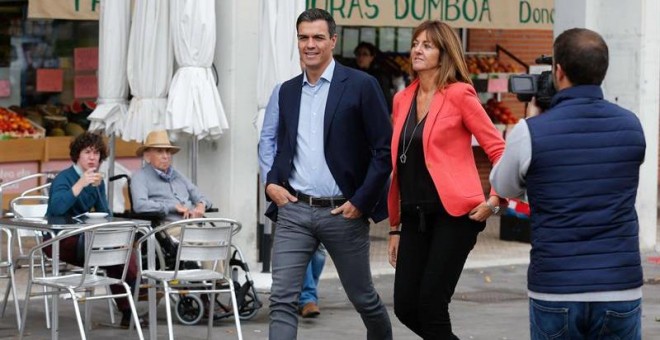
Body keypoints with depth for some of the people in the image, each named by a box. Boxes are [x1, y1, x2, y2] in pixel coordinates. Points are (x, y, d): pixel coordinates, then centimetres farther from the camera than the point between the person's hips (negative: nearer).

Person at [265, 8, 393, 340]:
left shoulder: (361, 85, -6)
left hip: (343, 213, -4)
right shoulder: (288, 90, 11)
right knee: (281, 299, -8)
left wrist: (361, 202, -12)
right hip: (294, 210, 4)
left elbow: (384, 150, -7)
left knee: (363, 297, 12)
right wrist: (272, 182, 3)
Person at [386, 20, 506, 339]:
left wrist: (495, 200, -11)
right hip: (415, 216, 6)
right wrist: (394, 226, 16)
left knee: (431, 302, -10)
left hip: (453, 213, -6)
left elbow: (499, 149, -4)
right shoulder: (402, 99, 13)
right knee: (406, 306, 2)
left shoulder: (459, 94, -5)